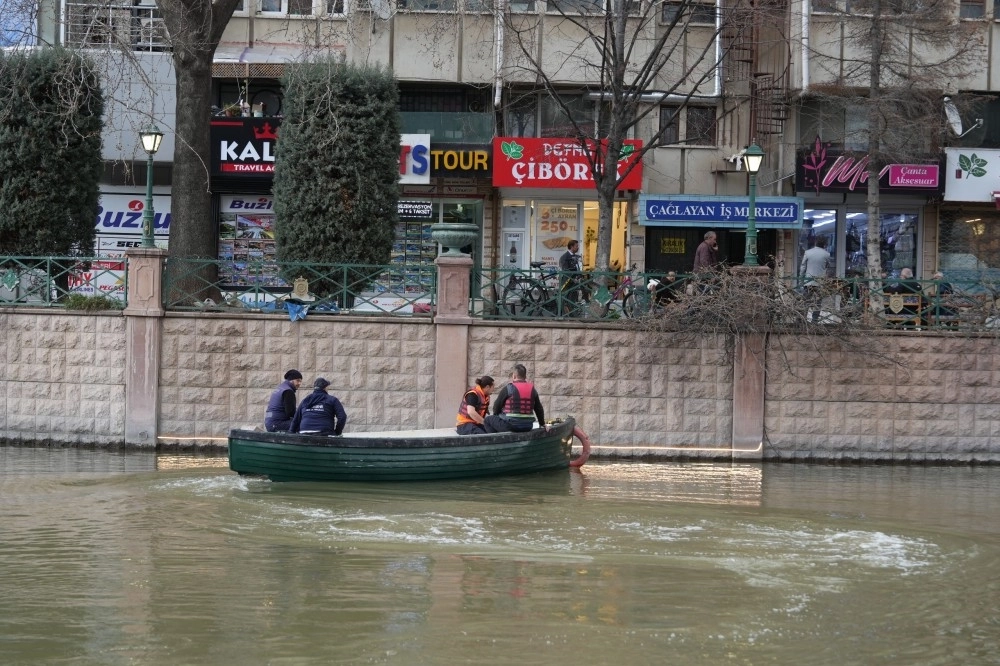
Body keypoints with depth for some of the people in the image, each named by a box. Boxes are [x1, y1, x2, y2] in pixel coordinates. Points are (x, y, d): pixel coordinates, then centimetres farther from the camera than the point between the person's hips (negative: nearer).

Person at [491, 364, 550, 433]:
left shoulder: (508, 389, -6)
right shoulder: (532, 389, 9)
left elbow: (497, 406, 0)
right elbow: (539, 409, 16)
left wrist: (495, 416, 20)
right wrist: (543, 423, 29)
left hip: (511, 425, -6)